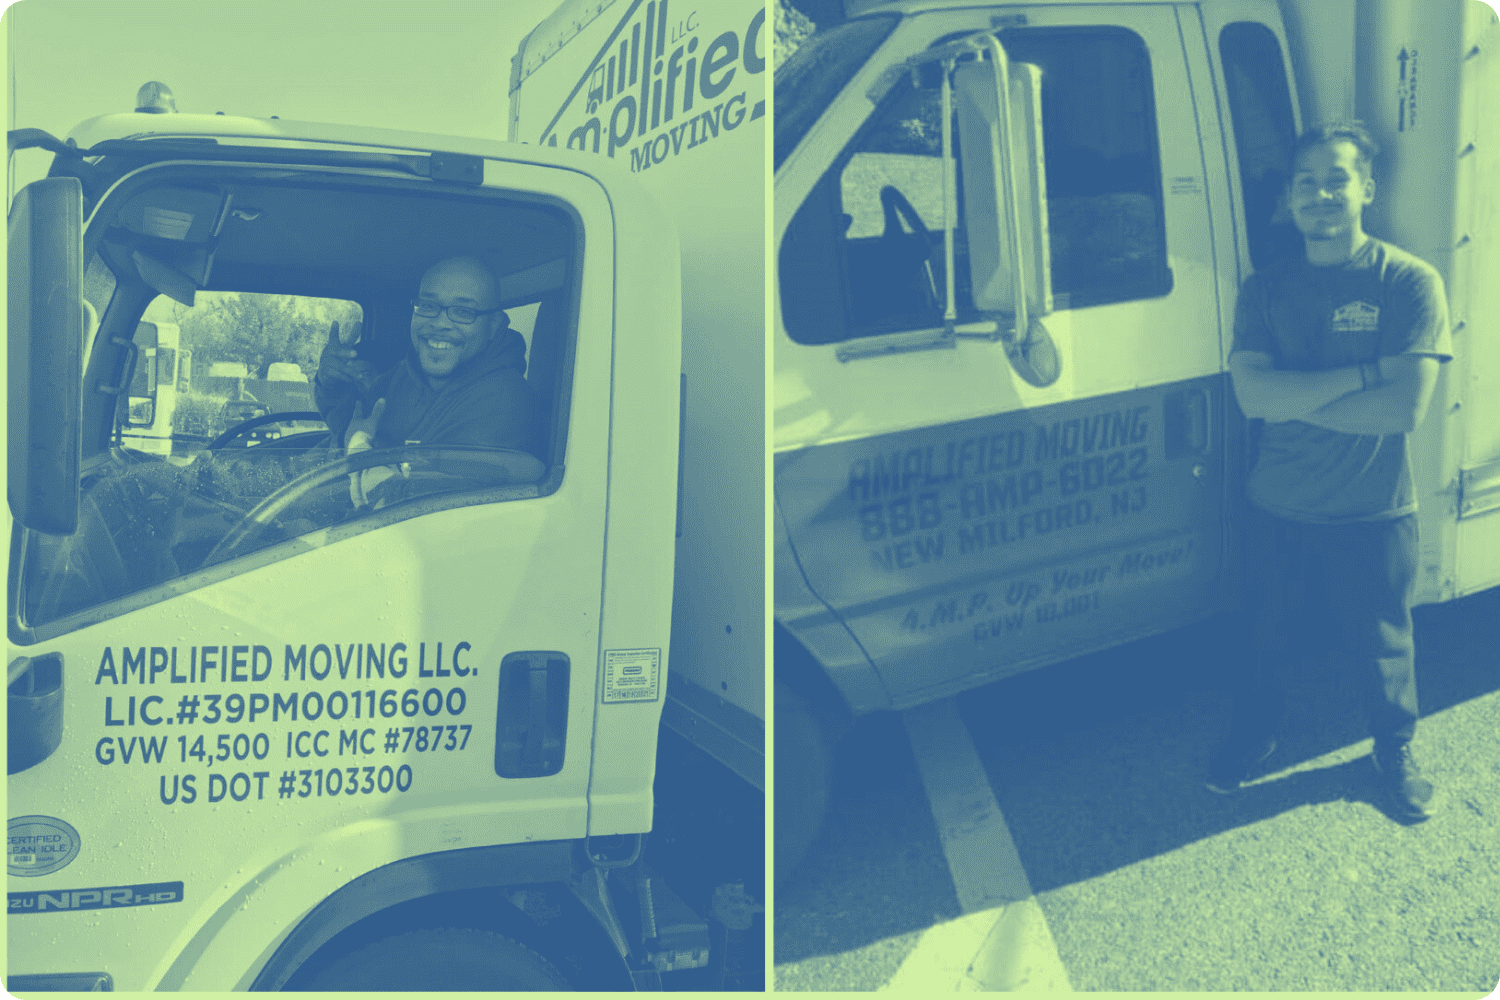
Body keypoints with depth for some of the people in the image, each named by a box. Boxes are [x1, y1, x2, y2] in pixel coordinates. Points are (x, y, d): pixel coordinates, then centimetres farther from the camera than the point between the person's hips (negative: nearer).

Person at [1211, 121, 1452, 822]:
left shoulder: (1410, 282, -11)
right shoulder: (1265, 288, -3)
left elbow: (1407, 408, -22)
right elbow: (1252, 394, -18)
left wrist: (1294, 400, -20)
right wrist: (1366, 373, -23)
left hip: (1373, 513, -2)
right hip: (1275, 505, 2)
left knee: (1381, 644, 16)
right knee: (1263, 634, 19)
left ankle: (1395, 750, 42)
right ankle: (1254, 735, 43)